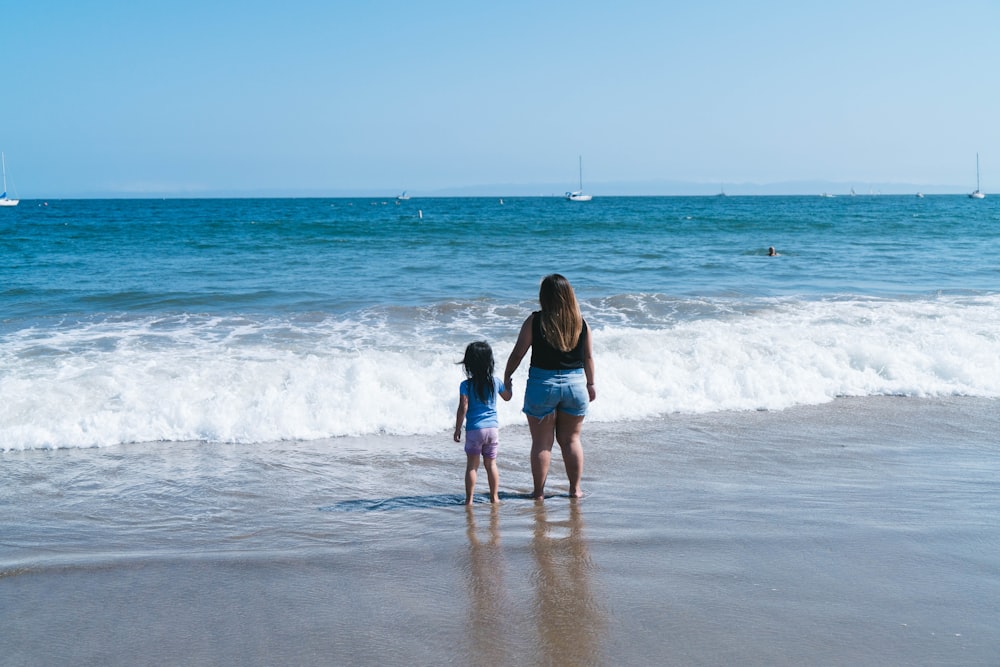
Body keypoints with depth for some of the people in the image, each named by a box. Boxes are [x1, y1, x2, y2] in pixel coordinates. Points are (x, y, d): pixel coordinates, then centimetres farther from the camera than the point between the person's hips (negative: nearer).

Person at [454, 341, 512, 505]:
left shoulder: (466, 385, -9)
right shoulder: (495, 382, 2)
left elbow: (463, 409, -11)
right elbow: (507, 397, 19)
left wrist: (458, 429, -3)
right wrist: (508, 383, 37)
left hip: (474, 429, -3)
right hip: (493, 427, 3)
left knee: (472, 465, 3)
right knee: (491, 464, 13)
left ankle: (469, 499, 3)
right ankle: (494, 497, 16)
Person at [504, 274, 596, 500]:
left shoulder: (535, 321, -10)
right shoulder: (581, 322, -1)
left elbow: (517, 354, -6)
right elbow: (588, 357, 7)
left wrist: (506, 377, 7)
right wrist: (590, 384, 19)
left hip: (542, 384, -3)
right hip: (575, 384, 3)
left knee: (541, 442, 7)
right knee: (571, 440, 15)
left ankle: (539, 492, 12)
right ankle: (575, 489, 20)